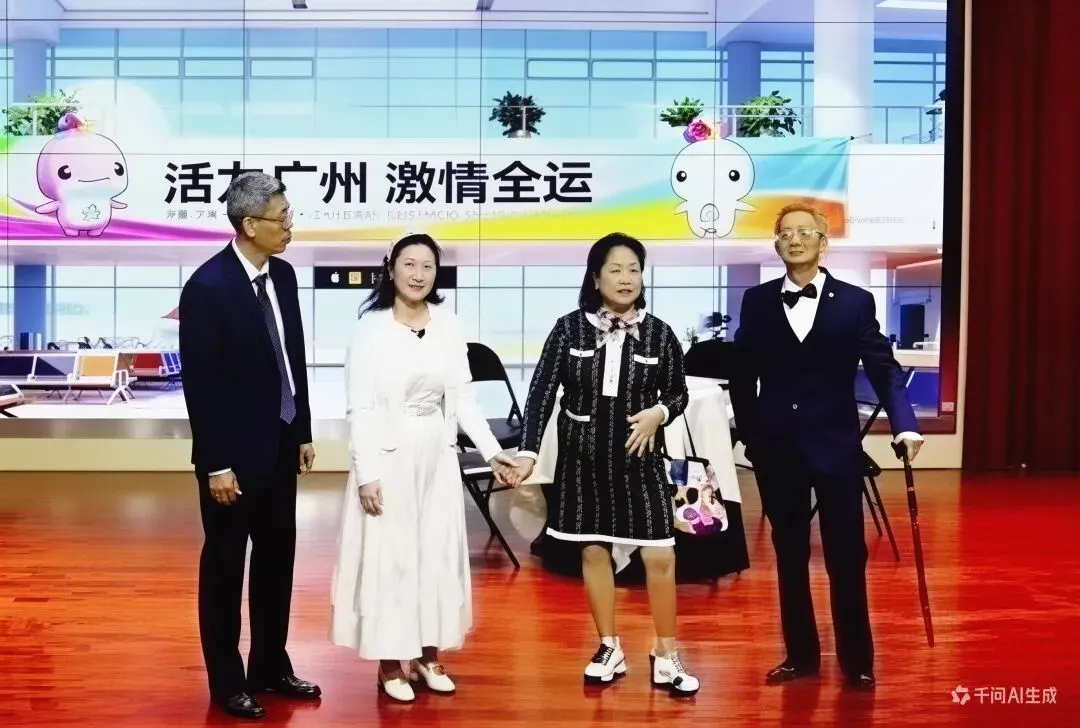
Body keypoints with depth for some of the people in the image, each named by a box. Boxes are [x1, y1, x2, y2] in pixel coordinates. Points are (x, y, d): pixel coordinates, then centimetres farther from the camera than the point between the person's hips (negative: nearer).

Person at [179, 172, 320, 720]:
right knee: (225, 566, 9)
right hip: (235, 451, -7)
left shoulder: (282, 274, 3)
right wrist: (216, 463, -17)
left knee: (276, 559, 16)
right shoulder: (207, 286, -18)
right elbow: (200, 383, -17)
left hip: (280, 443, 7)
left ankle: (271, 666, 32)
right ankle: (227, 681, 23)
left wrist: (303, 432, 11)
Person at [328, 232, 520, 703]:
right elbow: (359, 409, -10)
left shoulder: (449, 327, 3)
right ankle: (390, 663, 16)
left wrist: (492, 452, -1)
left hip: (438, 456, 4)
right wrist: (366, 474, -15)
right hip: (389, 457, -4)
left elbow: (463, 399, 6)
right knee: (389, 555, 3)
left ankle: (428, 655, 25)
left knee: (438, 553, 10)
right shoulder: (370, 327, -9)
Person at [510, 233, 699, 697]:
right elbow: (542, 393, -7)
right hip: (583, 459, 1)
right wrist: (528, 451, -15)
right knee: (594, 552, 11)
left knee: (660, 557, -2)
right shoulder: (569, 329, -5)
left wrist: (658, 413, -15)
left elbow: (679, 394, 7)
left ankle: (666, 656, 15)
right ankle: (609, 649, 27)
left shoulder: (658, 333, -3)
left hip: (638, 459, 0)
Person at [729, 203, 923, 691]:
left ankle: (856, 661, 17)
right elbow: (742, 375, 8)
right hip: (777, 449, 2)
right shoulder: (757, 301, 5)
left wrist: (904, 424, -20)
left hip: (836, 445, -2)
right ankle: (801, 655, 23)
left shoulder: (855, 301, 0)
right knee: (789, 557, 11)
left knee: (846, 557, 3)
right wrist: (750, 433, 4)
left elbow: (883, 368, -6)